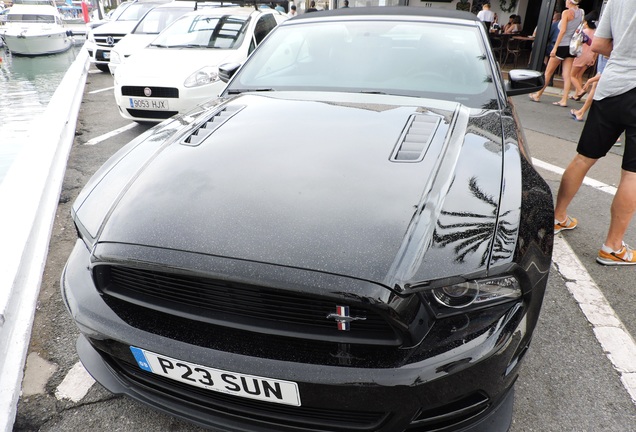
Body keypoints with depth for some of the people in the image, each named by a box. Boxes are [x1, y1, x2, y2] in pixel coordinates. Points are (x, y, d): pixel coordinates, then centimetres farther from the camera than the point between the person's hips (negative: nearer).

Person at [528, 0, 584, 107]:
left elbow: (562, 31, -16)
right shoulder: (581, 13, 10)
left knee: (548, 72, 5)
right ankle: (564, 100, 0)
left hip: (563, 45, -6)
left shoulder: (566, 12, -9)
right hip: (572, 47, 6)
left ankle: (538, 95, 13)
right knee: (566, 75, 3)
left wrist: (555, 47, -17)